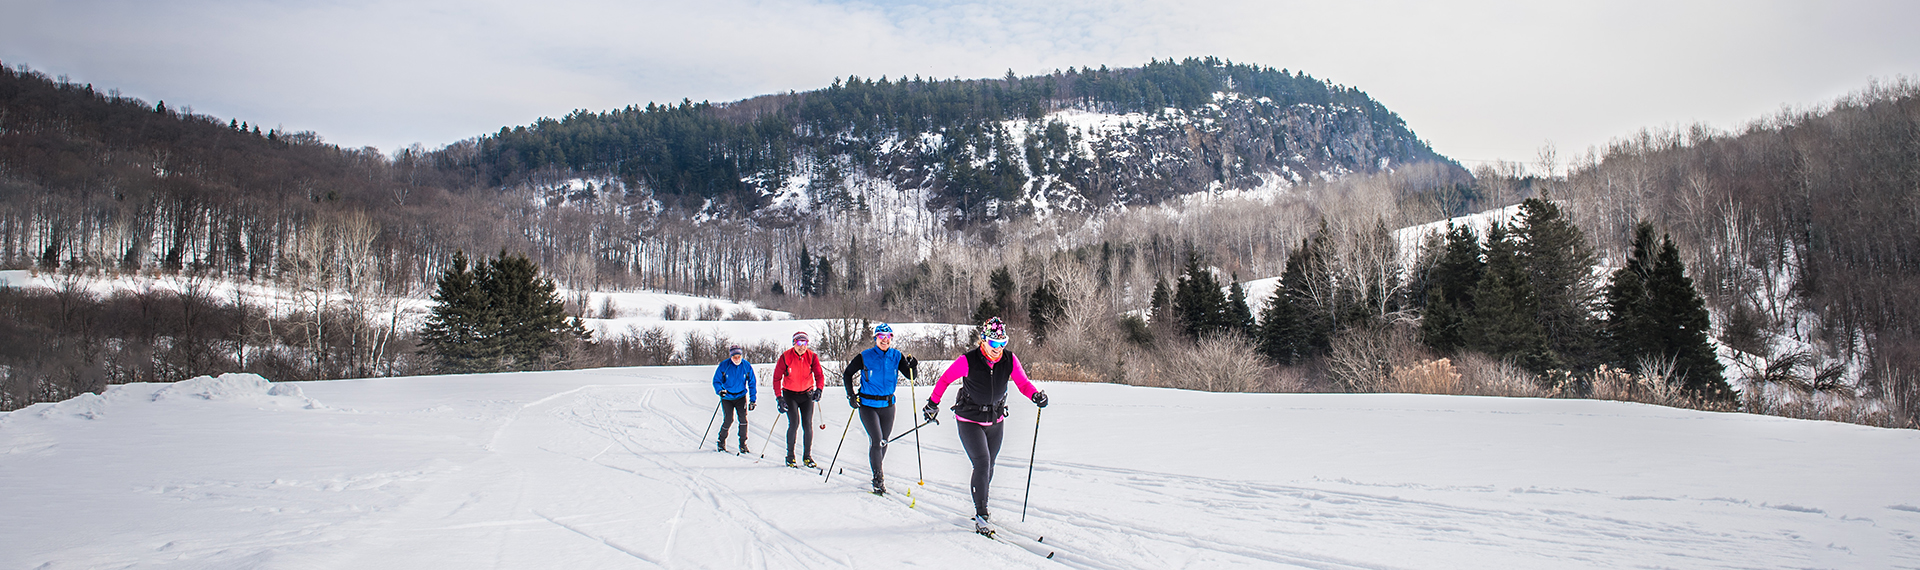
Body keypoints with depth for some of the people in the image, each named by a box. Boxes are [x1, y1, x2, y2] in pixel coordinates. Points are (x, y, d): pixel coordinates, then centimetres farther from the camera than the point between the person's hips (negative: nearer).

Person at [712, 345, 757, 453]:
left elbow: (752, 384, 1)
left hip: (741, 396, 1)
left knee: (743, 418, -14)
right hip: (727, 397, -1)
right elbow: (716, 381, -5)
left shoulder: (747, 366, -7)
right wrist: (720, 390, -25)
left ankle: (743, 443, -1)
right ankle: (721, 441, 16)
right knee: (729, 419, -9)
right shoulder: (724, 365, -12)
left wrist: (752, 400, -4)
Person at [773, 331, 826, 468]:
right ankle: (790, 456, 0)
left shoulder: (812, 356, -8)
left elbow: (819, 375, -10)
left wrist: (819, 389, -29)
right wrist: (779, 398, -14)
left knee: (808, 424, -4)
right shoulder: (785, 357, -12)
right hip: (790, 394, -2)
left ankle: (807, 456, 9)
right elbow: (777, 378, -8)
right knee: (794, 423, -14)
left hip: (807, 394, 2)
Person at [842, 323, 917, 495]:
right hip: (868, 405, -3)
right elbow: (847, 374, 3)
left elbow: (910, 375, 0)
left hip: (887, 405, 3)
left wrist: (912, 366, -21)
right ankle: (878, 479, -2)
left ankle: (878, 472, 31)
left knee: (883, 442, 11)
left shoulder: (897, 356, 0)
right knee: (876, 441, -12)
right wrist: (851, 395, -5)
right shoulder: (864, 357, -8)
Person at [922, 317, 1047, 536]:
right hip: (970, 421, -4)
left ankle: (980, 506, 34)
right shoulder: (968, 361, -21)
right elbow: (945, 379, -8)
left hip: (995, 420, 4)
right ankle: (981, 514, -3)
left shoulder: (1009, 360, -11)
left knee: (988, 468, 13)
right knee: (982, 464, -15)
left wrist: (1036, 395, -33)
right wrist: (933, 403, 1)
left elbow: (1023, 383, -12)